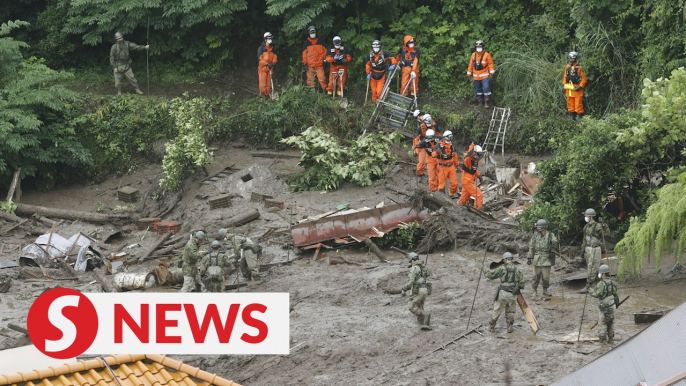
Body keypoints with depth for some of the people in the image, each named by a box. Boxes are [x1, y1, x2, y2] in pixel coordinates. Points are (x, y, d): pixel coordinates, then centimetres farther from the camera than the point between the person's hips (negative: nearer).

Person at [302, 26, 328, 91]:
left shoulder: (320, 41, 10)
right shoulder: (306, 42, 9)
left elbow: (324, 50, 13)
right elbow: (304, 53, 8)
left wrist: (325, 59, 6)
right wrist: (305, 63, 3)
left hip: (319, 64, -1)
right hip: (310, 64, 1)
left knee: (322, 77, -9)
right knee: (311, 78, 2)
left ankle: (325, 90, -4)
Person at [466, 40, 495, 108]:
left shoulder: (487, 55, -4)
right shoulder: (473, 55, 9)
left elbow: (490, 64, -3)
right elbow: (471, 65, 14)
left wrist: (492, 72, -10)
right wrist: (469, 73, 14)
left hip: (484, 76, -5)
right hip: (476, 76, 5)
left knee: (486, 88, -15)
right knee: (478, 90, 10)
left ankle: (486, 102, -9)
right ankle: (480, 102, 18)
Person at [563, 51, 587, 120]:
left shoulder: (579, 68, -10)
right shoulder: (567, 67, 9)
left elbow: (584, 79, -9)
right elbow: (565, 77, 19)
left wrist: (580, 86, -16)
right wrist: (564, 85, 12)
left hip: (577, 89, -6)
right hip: (569, 89, 6)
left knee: (578, 104, -7)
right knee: (570, 104, 12)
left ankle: (580, 117, -1)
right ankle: (572, 117, 21)